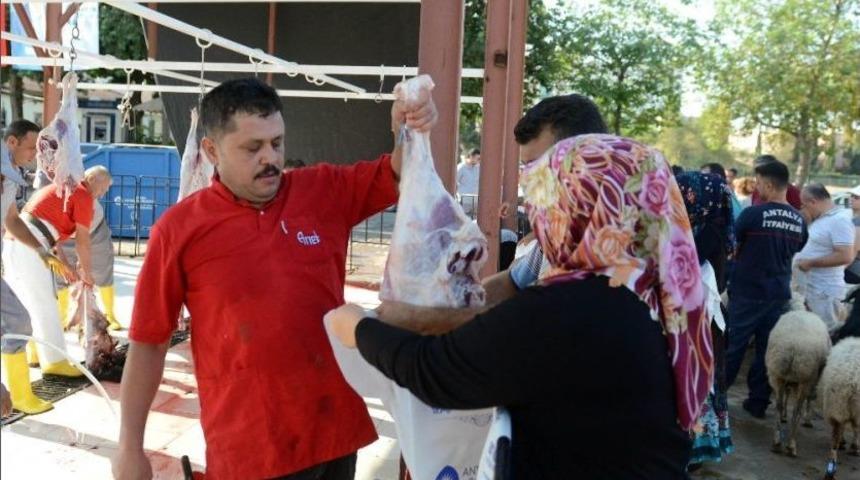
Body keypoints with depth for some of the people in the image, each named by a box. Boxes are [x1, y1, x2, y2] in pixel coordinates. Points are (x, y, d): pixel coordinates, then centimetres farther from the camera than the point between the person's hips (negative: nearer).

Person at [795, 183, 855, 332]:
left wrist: (811, 263, -19)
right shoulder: (821, 218, 10)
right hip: (809, 288, 9)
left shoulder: (840, 220, -19)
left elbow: (845, 257, -26)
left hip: (825, 291, -9)